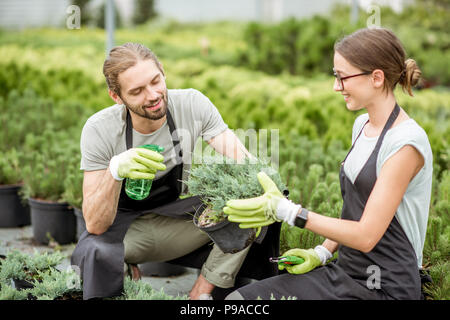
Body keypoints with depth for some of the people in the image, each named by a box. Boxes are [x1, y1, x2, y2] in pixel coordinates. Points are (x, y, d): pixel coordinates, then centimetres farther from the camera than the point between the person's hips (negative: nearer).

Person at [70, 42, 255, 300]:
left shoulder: (192, 104, -17)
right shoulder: (99, 130, -22)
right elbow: (95, 225, -25)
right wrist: (115, 170, -43)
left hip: (177, 216, 3)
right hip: (124, 223, -2)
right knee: (93, 253, -37)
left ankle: (200, 292, -12)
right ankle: (124, 267, -1)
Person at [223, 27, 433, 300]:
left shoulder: (406, 143, -18)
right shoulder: (362, 125, 10)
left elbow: (366, 236, -21)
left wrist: (284, 209, -20)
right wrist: (321, 253, 4)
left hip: (383, 288, -8)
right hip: (345, 272, 8)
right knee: (239, 298, -6)